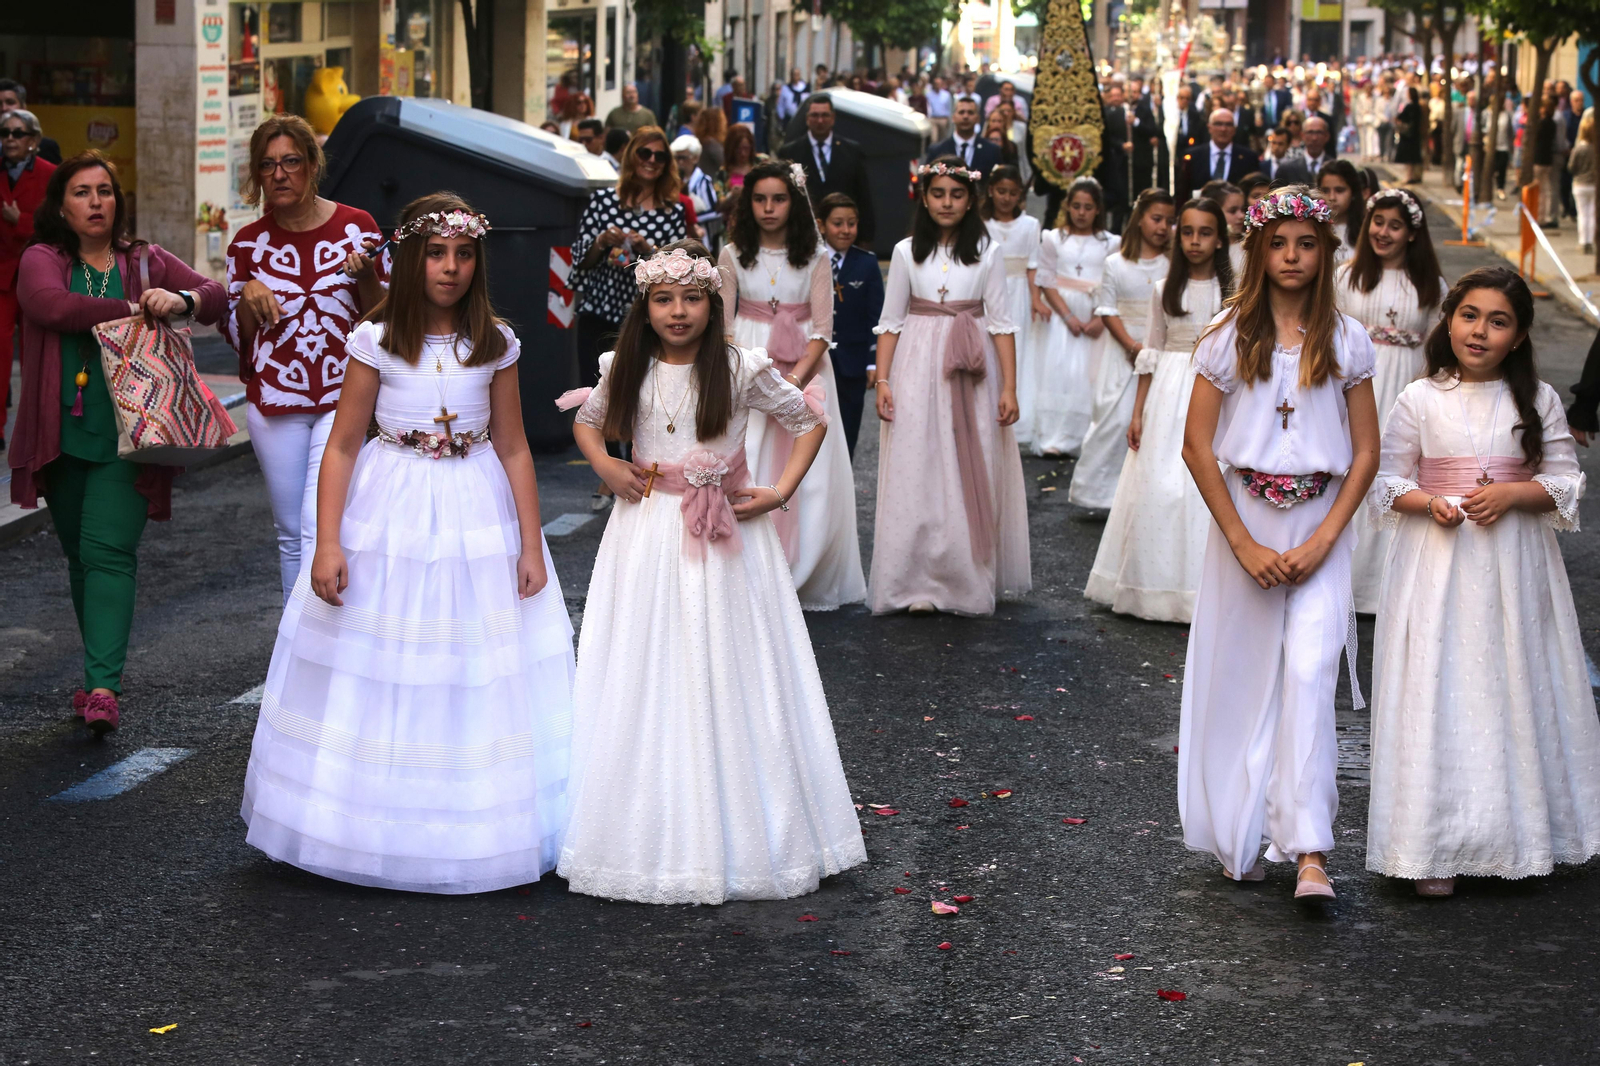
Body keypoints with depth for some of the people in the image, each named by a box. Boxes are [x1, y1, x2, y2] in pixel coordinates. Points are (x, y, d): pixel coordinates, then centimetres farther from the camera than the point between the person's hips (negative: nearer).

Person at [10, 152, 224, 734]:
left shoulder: (147, 263, 9)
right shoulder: (42, 260, 4)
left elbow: (216, 295, 3)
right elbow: (50, 305, -17)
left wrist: (182, 300, -20)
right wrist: (133, 309, -19)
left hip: (127, 436, -1)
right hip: (64, 435, 1)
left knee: (108, 551, -12)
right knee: (80, 555, 12)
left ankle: (104, 686, -18)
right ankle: (102, 673, 26)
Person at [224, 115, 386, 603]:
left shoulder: (356, 227, -1)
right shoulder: (248, 243, 5)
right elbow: (237, 335, 10)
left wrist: (366, 276, -16)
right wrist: (248, 294, -10)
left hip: (344, 397, -3)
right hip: (275, 400, 3)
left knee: (320, 526, -15)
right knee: (290, 534, 9)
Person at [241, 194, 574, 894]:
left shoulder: (495, 344, 1)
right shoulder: (376, 340, -4)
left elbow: (513, 448, 6)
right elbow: (343, 446, -3)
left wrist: (531, 546, 2)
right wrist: (328, 545, -10)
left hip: (478, 518, 1)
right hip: (389, 517, -1)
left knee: (479, 677, 3)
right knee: (377, 676, 1)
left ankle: (473, 834, 15)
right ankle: (378, 830, 14)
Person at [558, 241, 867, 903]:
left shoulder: (741, 370, -5)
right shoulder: (626, 370, 2)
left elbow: (809, 424, 5)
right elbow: (587, 421, 21)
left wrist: (780, 493, -5)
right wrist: (606, 468, 2)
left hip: (726, 535, -2)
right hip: (648, 534, 2)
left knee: (726, 673, 2)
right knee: (648, 678, 3)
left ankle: (740, 834, 12)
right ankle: (652, 830, 11)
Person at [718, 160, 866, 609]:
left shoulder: (816, 259, 1)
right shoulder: (733, 255, 3)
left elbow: (822, 329, -3)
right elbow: (721, 323, 2)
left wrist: (796, 376, -18)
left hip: (804, 366, 0)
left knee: (804, 471, -3)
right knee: (743, 467, -6)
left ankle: (804, 576, 5)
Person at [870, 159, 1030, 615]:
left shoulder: (988, 251, 2)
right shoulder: (906, 252, 4)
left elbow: (1001, 322, 1)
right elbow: (890, 321, 5)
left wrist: (1009, 386, -5)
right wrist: (883, 380, -4)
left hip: (973, 372, 0)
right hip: (918, 368, 0)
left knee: (974, 474, 2)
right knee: (917, 473, -1)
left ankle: (970, 578, 12)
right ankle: (918, 582, 2)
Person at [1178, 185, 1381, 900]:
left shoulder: (1347, 342, 3)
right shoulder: (1228, 337, 0)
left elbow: (1366, 452, 4)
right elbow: (1197, 446, -1)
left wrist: (1322, 540, -7)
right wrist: (1245, 544, -7)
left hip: (1318, 529, -1)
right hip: (1243, 526, 1)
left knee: (1309, 672, -13)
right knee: (1241, 679, 5)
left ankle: (1309, 852, -15)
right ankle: (1241, 839, 18)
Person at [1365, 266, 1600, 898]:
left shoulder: (1538, 400, 3)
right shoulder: (1421, 400, 0)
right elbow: (1388, 481, 3)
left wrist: (1513, 494, -14)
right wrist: (1431, 503, -16)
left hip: (1514, 565, 1)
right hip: (1438, 564, -1)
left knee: (1513, 692, 5)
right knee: (1437, 695, -3)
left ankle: (1515, 835, 18)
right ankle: (1436, 847, 2)